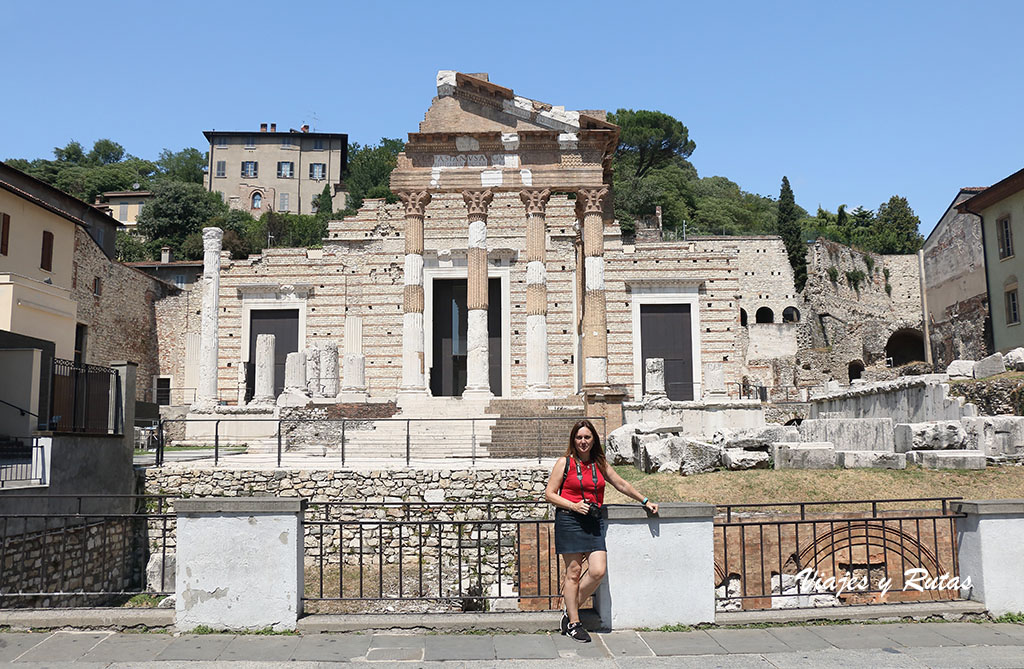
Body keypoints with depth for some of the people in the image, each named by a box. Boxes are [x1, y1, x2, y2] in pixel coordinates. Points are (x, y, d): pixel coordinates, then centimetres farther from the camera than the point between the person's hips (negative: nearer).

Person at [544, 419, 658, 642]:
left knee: (598, 571, -8)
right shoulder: (565, 462, 1)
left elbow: (622, 484, 22)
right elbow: (549, 494, 0)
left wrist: (645, 502, 22)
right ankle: (573, 623, 7)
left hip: (594, 521, 4)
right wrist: (574, 506, -12)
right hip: (569, 520, -4)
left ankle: (570, 609, 12)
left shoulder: (600, 464, 13)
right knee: (573, 572, -2)